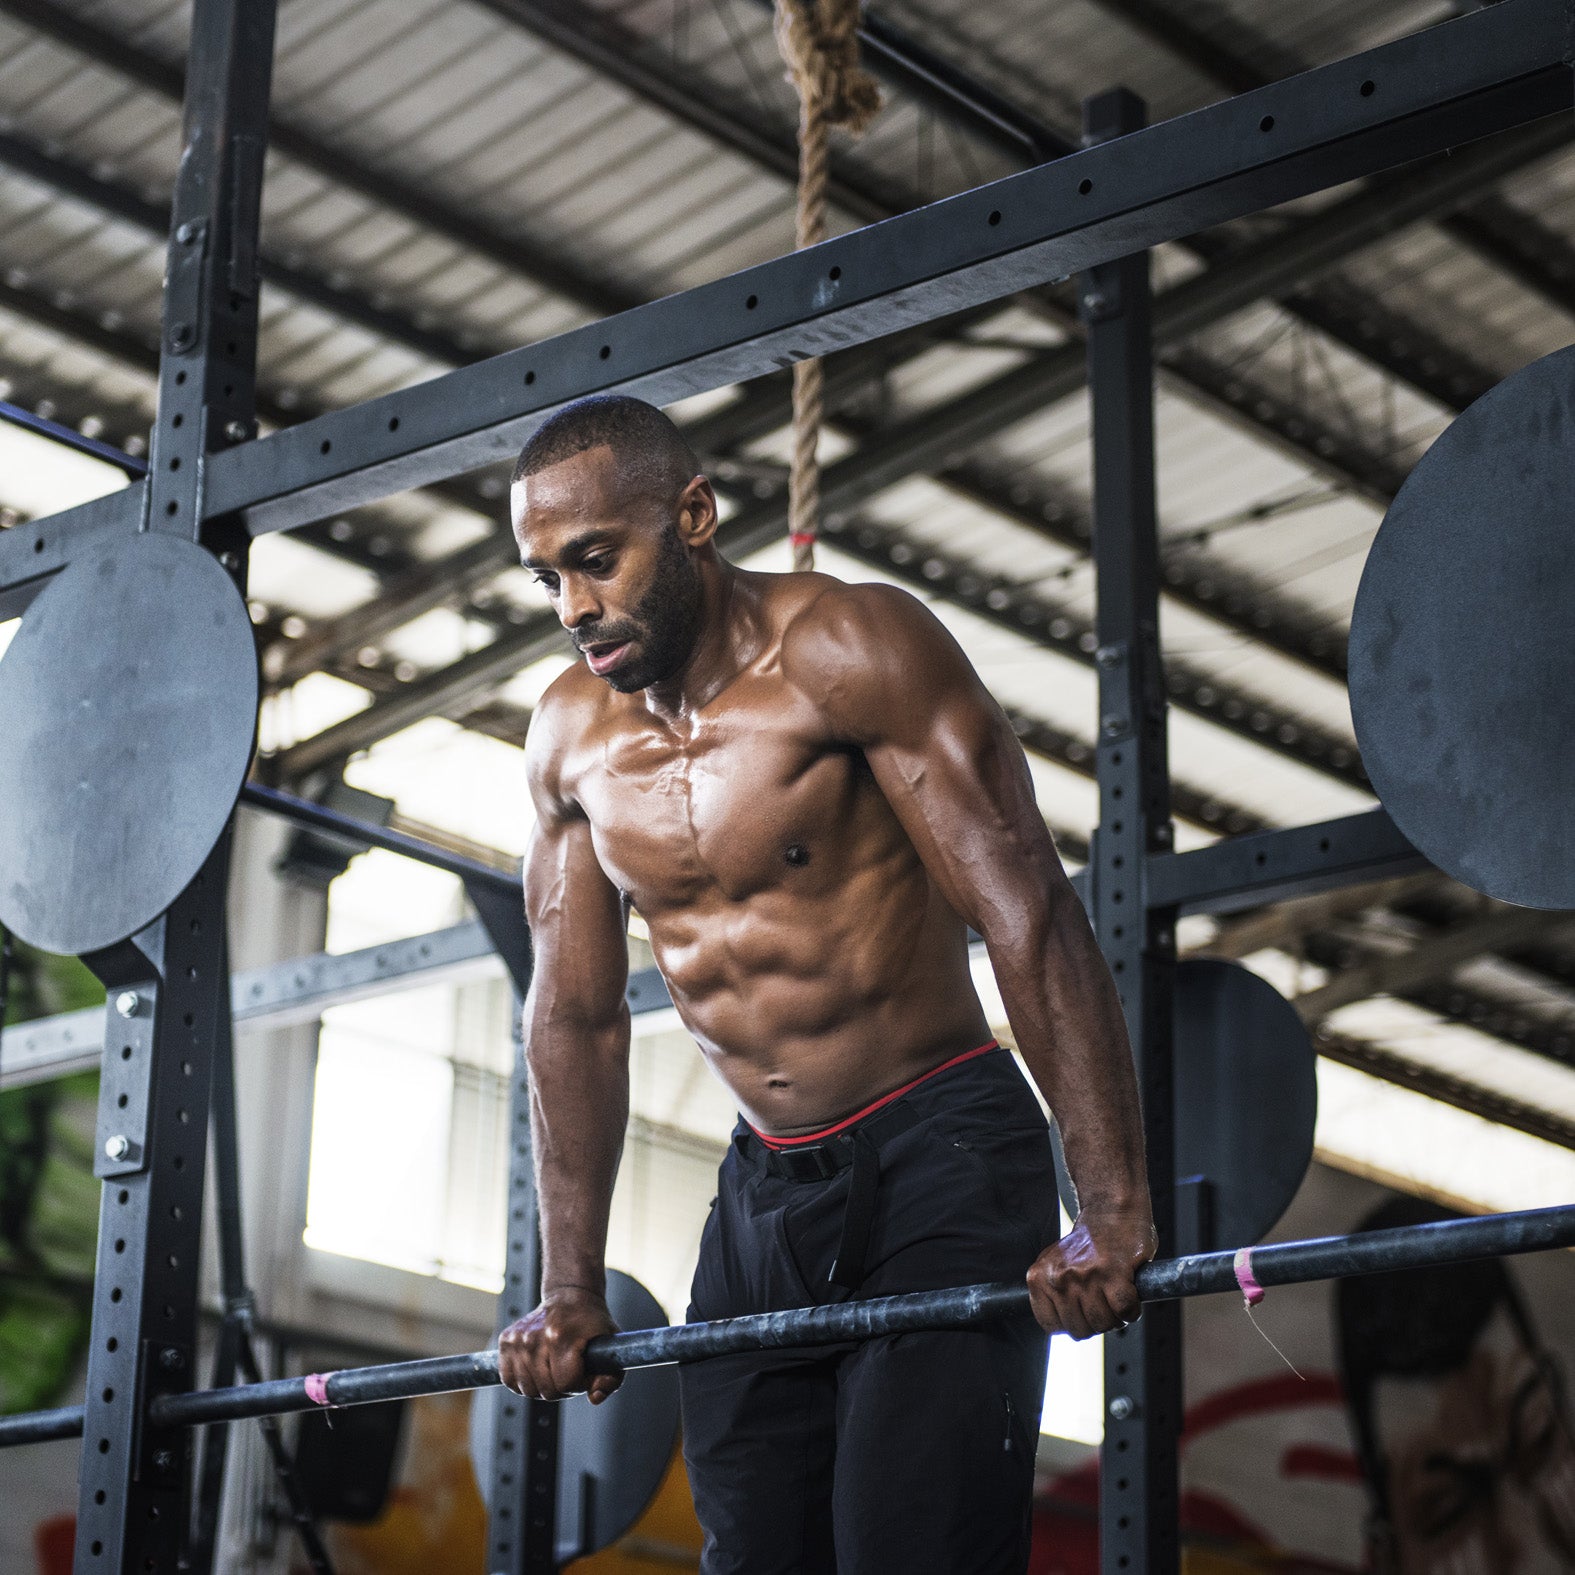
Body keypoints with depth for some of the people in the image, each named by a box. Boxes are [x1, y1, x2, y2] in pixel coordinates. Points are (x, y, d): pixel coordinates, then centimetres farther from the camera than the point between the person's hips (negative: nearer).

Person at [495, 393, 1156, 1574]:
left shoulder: (850, 651, -14)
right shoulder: (570, 738, 5)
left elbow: (1029, 915, -20)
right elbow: (577, 1016, 12)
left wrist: (1114, 1210, -28)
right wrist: (572, 1288, 10)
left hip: (941, 1159, -6)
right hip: (766, 1189, 6)